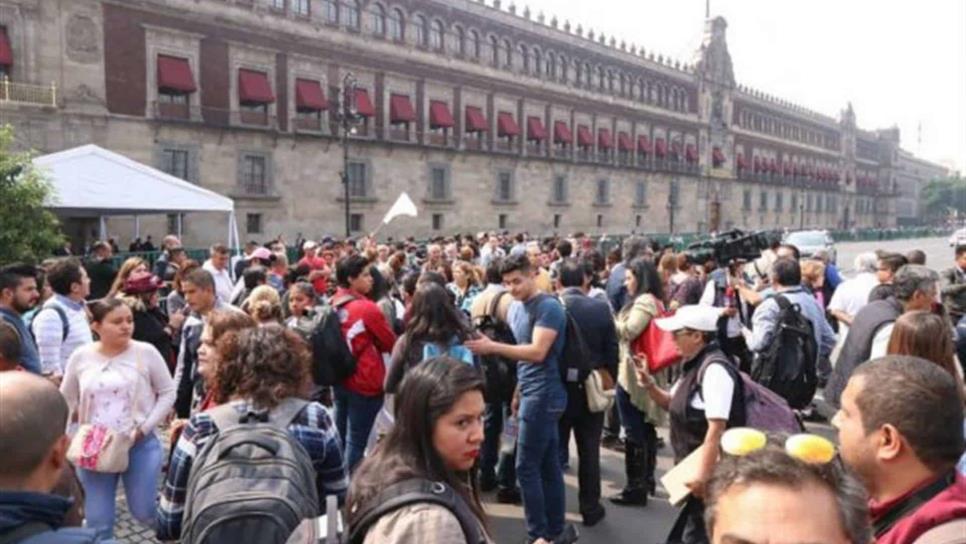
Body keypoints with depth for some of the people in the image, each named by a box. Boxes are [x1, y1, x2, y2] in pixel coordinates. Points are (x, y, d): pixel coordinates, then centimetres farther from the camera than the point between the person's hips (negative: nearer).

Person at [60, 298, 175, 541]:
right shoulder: (80, 357, -1)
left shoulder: (146, 352, -7)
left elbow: (167, 393, -2)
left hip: (140, 445, -2)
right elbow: (66, 400, 11)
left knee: (145, 513, 5)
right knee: (98, 522, 8)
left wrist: (144, 428, -11)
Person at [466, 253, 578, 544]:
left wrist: (492, 347, -30)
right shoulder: (515, 308, 11)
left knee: (526, 468, -4)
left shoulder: (548, 307, -15)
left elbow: (537, 352, -25)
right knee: (548, 466, 15)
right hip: (532, 394, 9)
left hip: (543, 395, -9)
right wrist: (518, 392, 17)